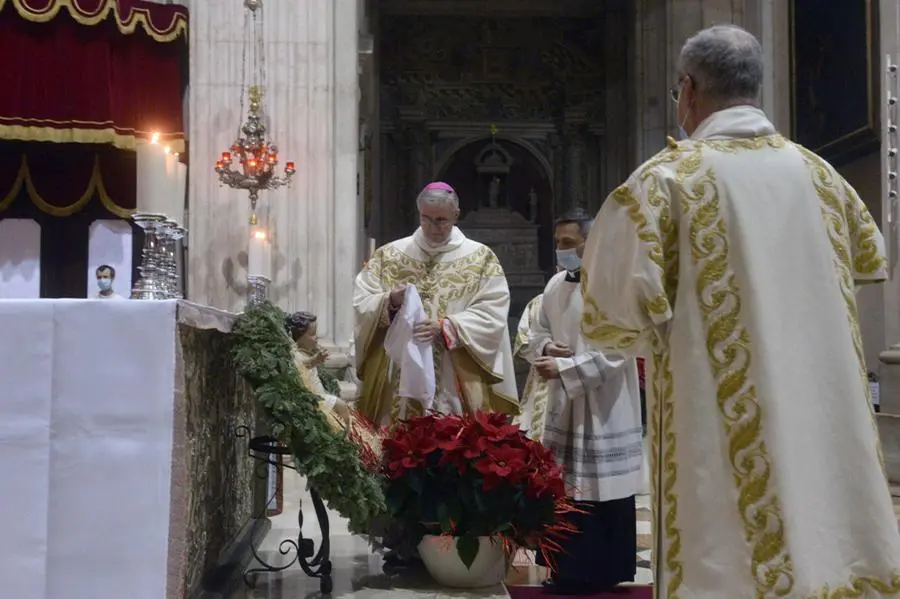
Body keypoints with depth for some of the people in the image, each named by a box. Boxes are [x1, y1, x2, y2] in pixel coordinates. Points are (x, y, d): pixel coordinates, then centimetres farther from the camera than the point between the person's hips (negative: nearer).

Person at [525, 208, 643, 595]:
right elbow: (538, 332, 18)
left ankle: (604, 573, 14)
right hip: (565, 405, 8)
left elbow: (615, 353, -21)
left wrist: (562, 367, -23)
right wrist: (545, 347, -5)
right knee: (565, 489, 12)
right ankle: (571, 570, 24)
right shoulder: (555, 285, 8)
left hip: (603, 409, -7)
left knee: (601, 493, 0)